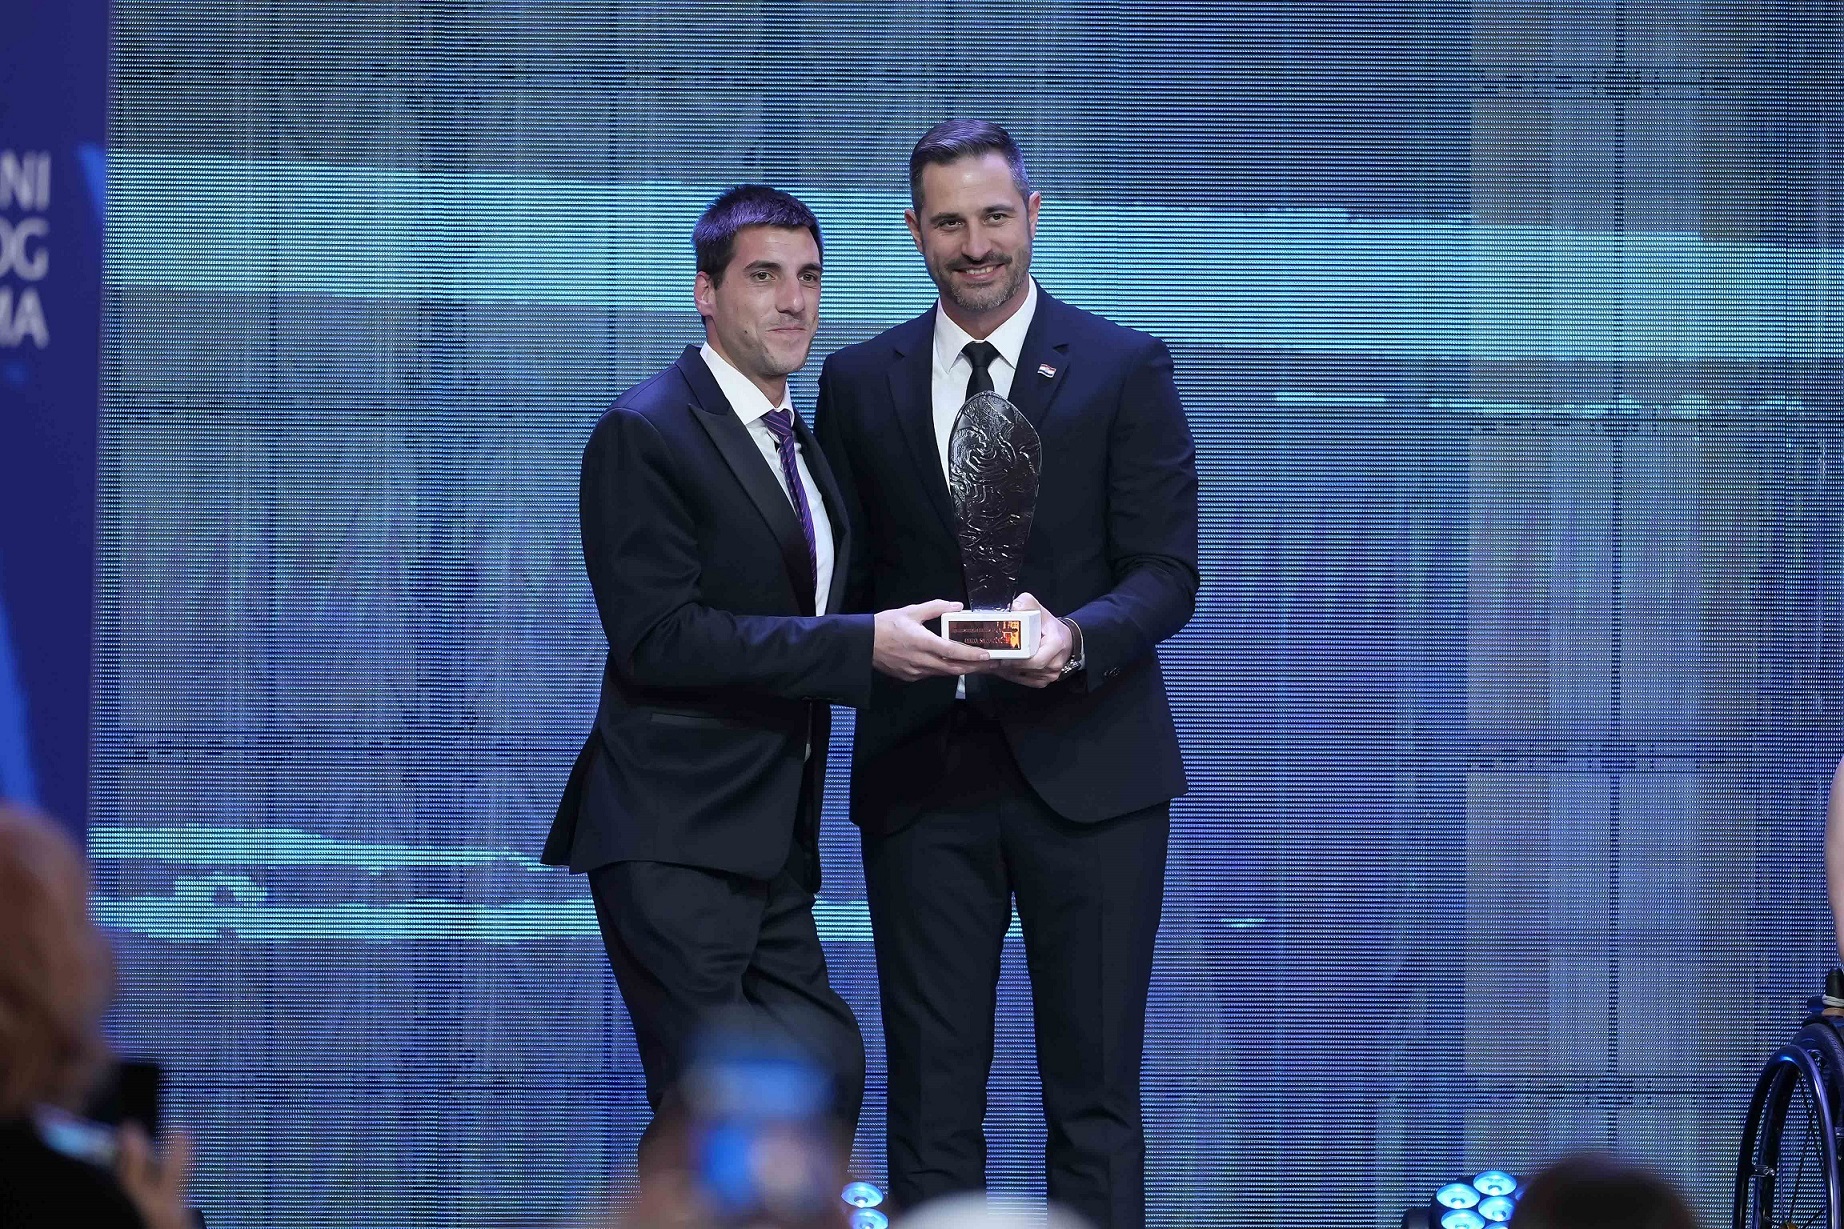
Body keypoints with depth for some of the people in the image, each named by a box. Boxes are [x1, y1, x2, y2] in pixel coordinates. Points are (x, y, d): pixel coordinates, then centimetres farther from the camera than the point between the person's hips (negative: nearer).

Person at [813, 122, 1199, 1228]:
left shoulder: (1125, 370, 2)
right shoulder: (862, 382, 10)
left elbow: (1167, 574, -4)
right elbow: (846, 576, 14)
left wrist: (1074, 637, -23)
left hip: (1085, 768, -2)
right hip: (924, 773, 2)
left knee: (1095, 1090, -1)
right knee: (932, 1093, 2)